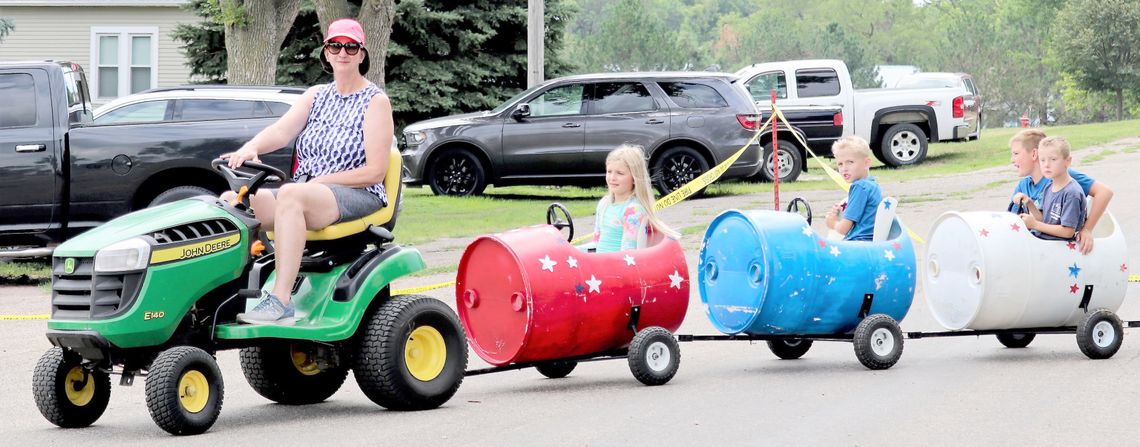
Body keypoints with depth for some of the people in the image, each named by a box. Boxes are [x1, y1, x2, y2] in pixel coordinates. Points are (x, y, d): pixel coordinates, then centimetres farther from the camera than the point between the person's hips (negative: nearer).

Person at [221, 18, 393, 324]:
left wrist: (320, 181, -14)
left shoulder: (375, 101, 1)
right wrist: (250, 148, -22)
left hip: (358, 196, -6)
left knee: (290, 194, -38)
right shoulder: (316, 96, 17)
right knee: (231, 199, -16)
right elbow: (282, 130, -1)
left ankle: (280, 301, -45)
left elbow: (375, 171, -8)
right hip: (304, 192, 6)